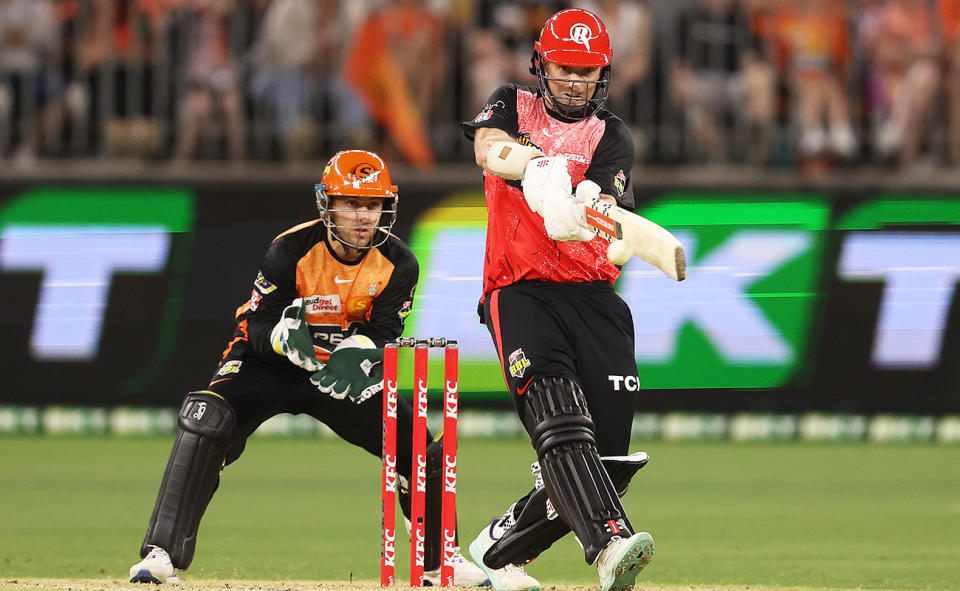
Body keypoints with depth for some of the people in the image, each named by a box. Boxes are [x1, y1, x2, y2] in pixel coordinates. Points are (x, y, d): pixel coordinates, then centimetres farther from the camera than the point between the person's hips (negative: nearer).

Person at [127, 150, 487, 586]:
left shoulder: (398, 264, -13)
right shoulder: (291, 251, -22)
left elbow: (383, 333, -15)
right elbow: (258, 324, -20)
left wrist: (357, 354, -39)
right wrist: (283, 335, -44)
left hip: (345, 370, 3)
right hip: (270, 365, -3)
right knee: (207, 419, -30)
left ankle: (438, 559, 19)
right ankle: (163, 554, -30)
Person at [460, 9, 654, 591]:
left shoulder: (611, 137, 9)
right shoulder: (513, 105, 10)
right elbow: (487, 147, -15)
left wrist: (581, 214, -33)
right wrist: (533, 163, -37)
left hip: (592, 296, 3)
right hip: (520, 293, -3)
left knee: (608, 455, -3)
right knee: (560, 422, -26)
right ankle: (612, 543, -43)